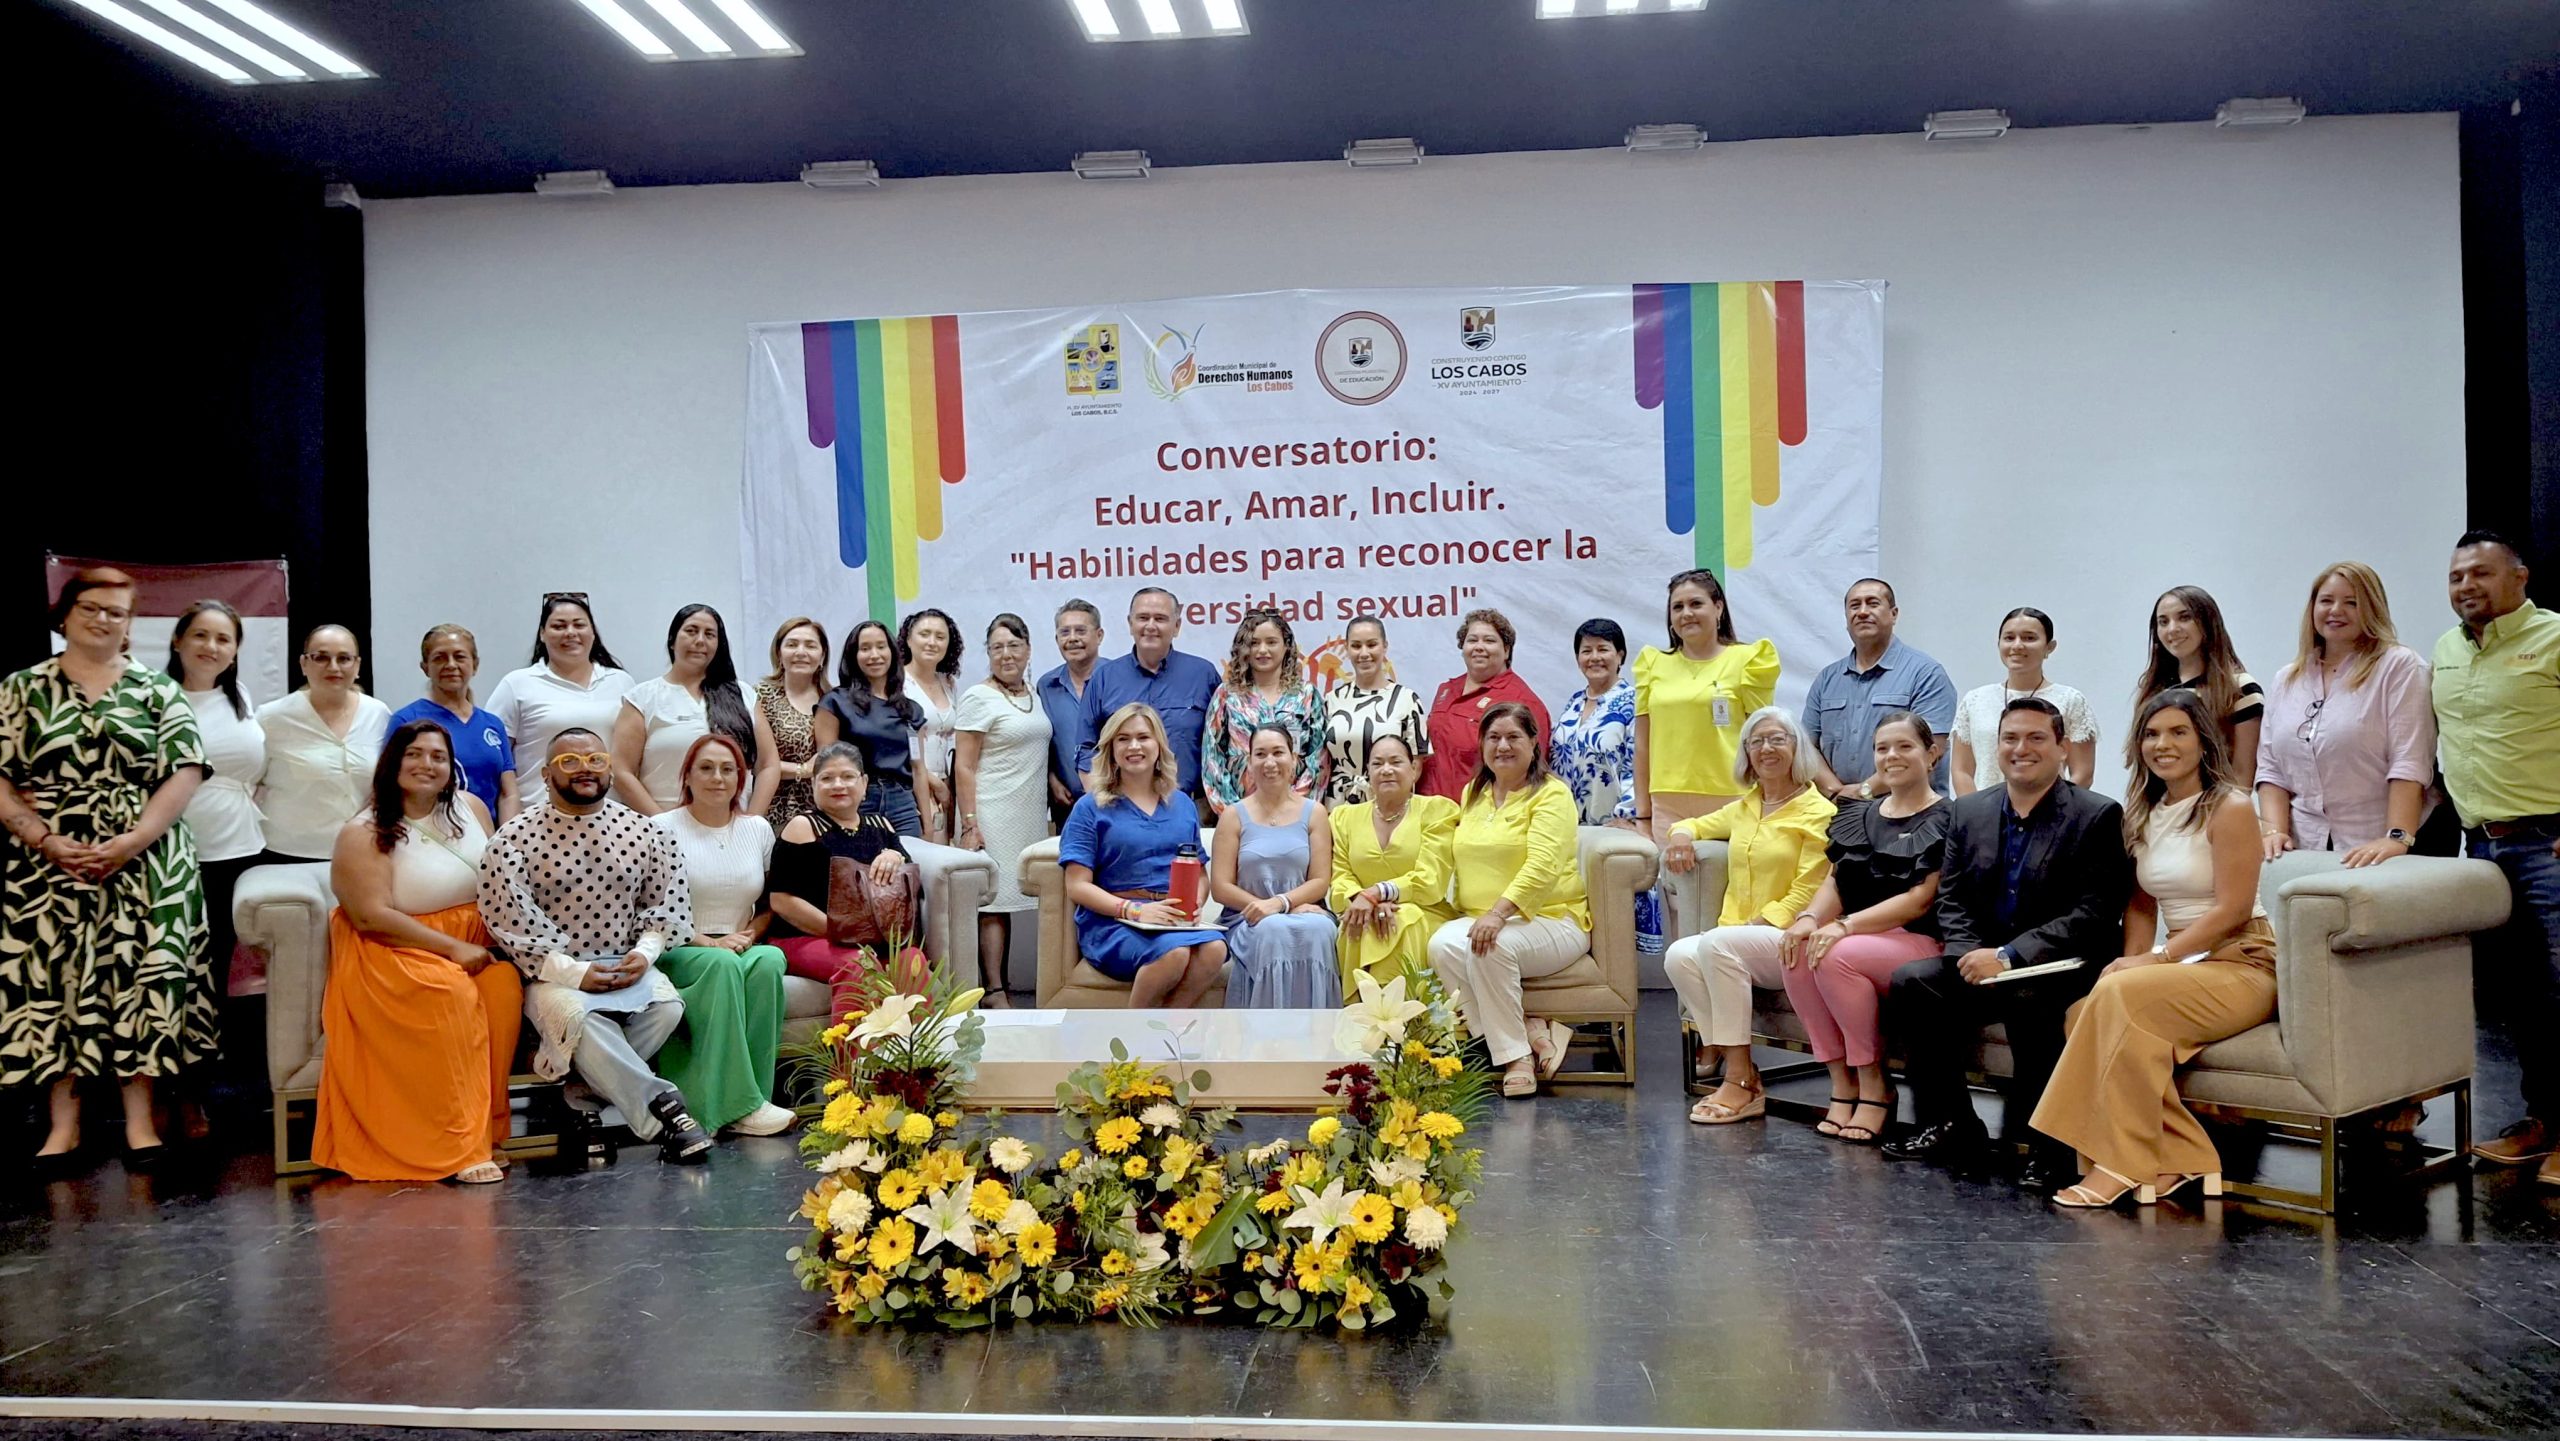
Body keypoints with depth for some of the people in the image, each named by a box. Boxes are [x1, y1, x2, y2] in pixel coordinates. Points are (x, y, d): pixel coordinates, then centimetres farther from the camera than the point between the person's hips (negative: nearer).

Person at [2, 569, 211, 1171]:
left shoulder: (158, 691, 7)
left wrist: (133, 840, -13)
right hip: (49, 866, 1)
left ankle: (140, 1118, 5)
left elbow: (185, 773, -1)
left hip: (144, 865, 0)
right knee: (53, 979, 0)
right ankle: (62, 1123, 8)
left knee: (140, 980, -2)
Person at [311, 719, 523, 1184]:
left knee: (505, 983, -28)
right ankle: (460, 1146, -27)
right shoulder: (363, 834, -6)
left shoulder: (470, 808, 10)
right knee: (450, 992, -34)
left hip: (473, 945, 5)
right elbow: (374, 917, -15)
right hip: (392, 953, -4)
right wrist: (453, 949, -19)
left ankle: (487, 1127, -17)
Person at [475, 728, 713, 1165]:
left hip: (627, 966, 3)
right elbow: (509, 922, -10)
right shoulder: (513, 839, -2)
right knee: (578, 1016, -35)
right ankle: (659, 1104, -32)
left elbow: (667, 902, 10)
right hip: (553, 974, -3)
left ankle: (589, 1083, -17)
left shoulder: (643, 831, 8)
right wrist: (574, 973, -19)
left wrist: (645, 952, -10)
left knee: (667, 1005, -27)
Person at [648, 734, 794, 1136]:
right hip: (678, 953, -3)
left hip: (740, 948, 3)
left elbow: (771, 903, 18)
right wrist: (708, 943, -14)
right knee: (722, 964, -37)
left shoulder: (758, 829, 15)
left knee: (769, 961, -33)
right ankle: (742, 1103, -39)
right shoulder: (662, 829, 3)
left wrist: (749, 935, -3)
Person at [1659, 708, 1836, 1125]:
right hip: (1738, 936, 6)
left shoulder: (1818, 812, -1)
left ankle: (1740, 1082, -29)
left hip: (1788, 939, -6)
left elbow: (1807, 892, -8)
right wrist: (1682, 833, 13)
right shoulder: (1744, 808, 19)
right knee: (1679, 956, -25)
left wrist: (1758, 924, -17)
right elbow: (1699, 824, 38)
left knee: (1717, 943, -34)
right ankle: (1744, 1075, -23)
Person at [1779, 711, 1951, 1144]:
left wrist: (1847, 925, -22)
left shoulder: (1944, 821, -4)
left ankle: (1874, 1087, -16)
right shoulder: (1860, 816, 17)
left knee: (1838, 956, -33)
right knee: (1797, 954, -25)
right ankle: (1842, 1084, -15)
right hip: (1858, 935, 6)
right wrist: (1810, 918, -11)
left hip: (1920, 942, -6)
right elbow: (1836, 882, 12)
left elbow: (1921, 898, -13)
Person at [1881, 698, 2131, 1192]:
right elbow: (1951, 899, 9)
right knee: (1911, 983, -20)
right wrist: (1972, 957, -12)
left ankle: (2045, 1145, -21)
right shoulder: (1968, 811, 11)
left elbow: (2093, 914, -14)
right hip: (1979, 963, 5)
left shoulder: (2098, 817, -5)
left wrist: (2009, 957, -21)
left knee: (2026, 995, -36)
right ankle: (1948, 1129, -9)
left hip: (2061, 968, -5)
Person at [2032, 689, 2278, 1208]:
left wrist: (2155, 960, -18)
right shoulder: (2143, 813, 14)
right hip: (2183, 964, 7)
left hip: (2242, 965, -6)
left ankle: (2125, 1163, -25)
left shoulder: (2228, 807, -8)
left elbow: (2233, 909, -14)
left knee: (2122, 996, -31)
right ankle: (2179, 1160, -18)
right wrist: (2131, 959, -5)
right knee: (2083, 1013, -22)